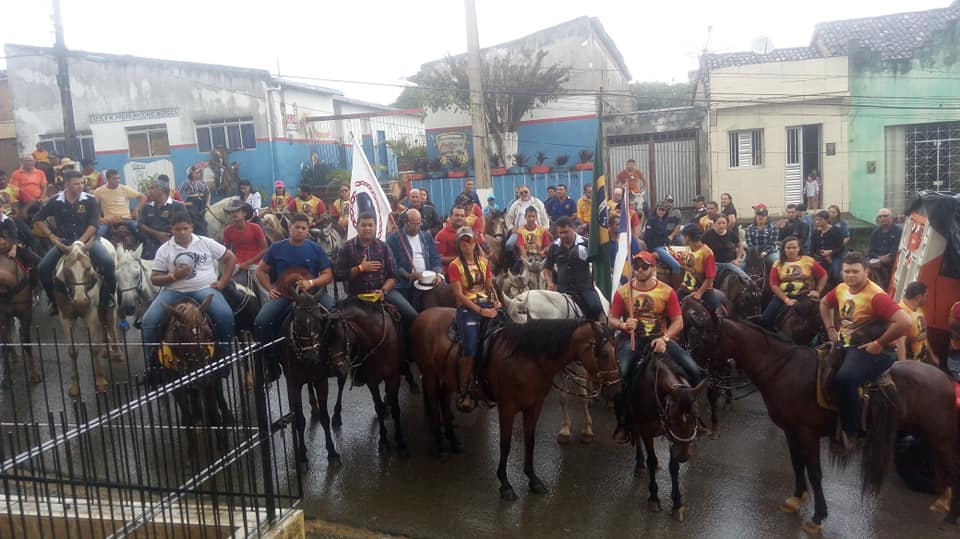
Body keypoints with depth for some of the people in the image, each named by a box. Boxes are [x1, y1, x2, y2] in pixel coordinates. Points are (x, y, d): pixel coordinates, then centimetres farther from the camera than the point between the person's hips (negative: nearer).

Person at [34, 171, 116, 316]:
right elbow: (39, 219, 9)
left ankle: (110, 294, -2)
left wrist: (80, 242, -19)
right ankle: (55, 300, 10)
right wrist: (52, 237, -1)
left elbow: (93, 225, -10)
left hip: (87, 239, -2)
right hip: (64, 241, 2)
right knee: (43, 268, -13)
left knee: (108, 262, -27)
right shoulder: (55, 201, -3)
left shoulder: (90, 200, -7)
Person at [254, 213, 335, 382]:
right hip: (283, 294, 1)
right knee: (261, 322, -22)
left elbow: (328, 275, 3)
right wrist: (270, 289, 0)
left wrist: (311, 283, -16)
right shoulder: (277, 248, 5)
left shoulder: (316, 249, 3)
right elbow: (261, 271, 15)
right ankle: (271, 361, -1)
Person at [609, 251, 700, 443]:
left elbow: (678, 322, -1)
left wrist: (664, 338, -17)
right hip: (632, 338, -1)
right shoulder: (623, 292, 2)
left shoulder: (667, 291, 1)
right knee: (620, 373, -29)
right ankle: (621, 423, -10)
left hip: (660, 338, 1)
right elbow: (612, 320, 4)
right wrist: (623, 325, -19)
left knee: (693, 369, -16)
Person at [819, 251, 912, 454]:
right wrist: (831, 330, 15)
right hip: (844, 345, 9)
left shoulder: (876, 296, -21)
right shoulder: (841, 289, 4)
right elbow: (824, 304, 27)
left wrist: (879, 343, -22)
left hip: (871, 350, -9)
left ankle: (850, 432, -16)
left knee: (843, 379, -33)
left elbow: (905, 322, -32)